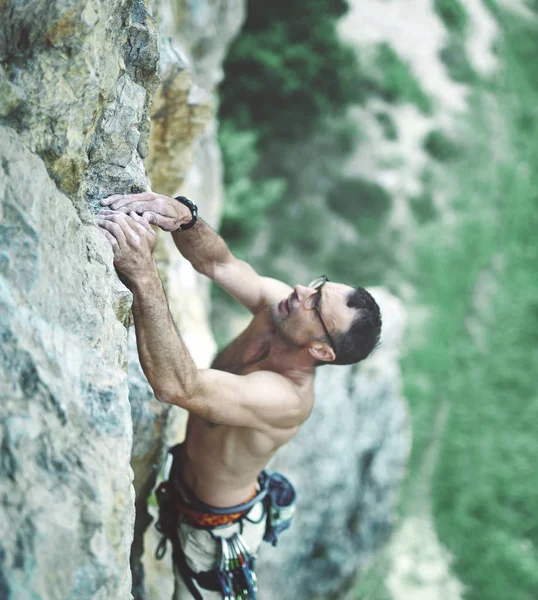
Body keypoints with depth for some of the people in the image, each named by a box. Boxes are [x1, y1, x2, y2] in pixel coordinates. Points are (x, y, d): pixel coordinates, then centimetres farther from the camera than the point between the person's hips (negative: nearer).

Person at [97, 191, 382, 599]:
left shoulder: (286, 399, -42)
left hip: (215, 531, -6)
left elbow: (177, 386, -54)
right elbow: (217, 261, -16)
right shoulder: (275, 301, -22)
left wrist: (144, 275, -61)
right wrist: (183, 217, -39)